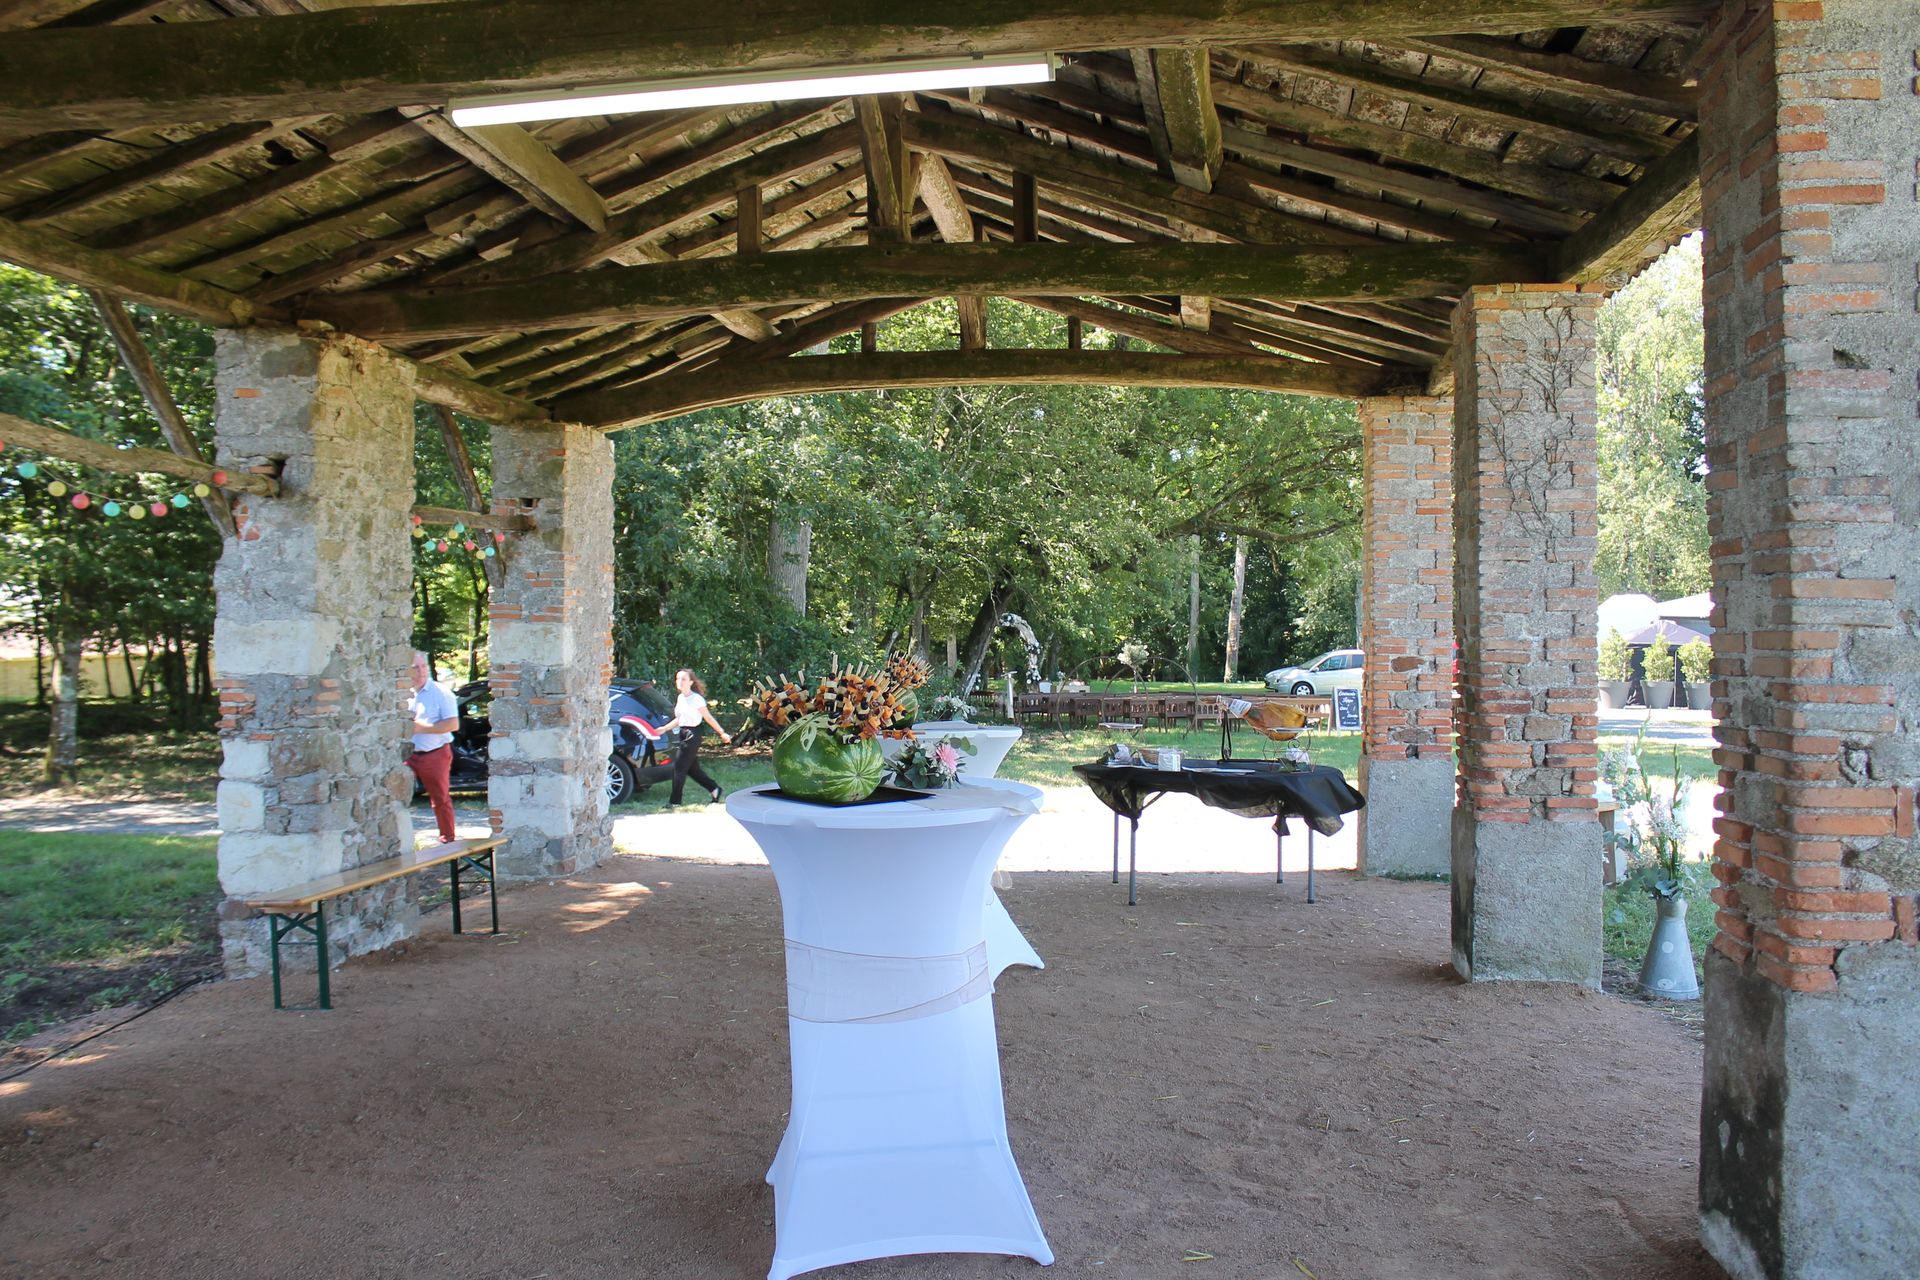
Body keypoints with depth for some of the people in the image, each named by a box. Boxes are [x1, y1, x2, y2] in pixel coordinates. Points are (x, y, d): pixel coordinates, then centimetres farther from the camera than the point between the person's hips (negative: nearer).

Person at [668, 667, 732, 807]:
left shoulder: (697, 699, -12)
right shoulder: (680, 698, 10)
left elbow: (708, 718, -7)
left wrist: (722, 733, -5)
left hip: (693, 734, -8)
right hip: (683, 734, 8)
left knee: (679, 766, -7)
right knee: (692, 768, 12)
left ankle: (674, 801, 0)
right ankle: (714, 789, 27)